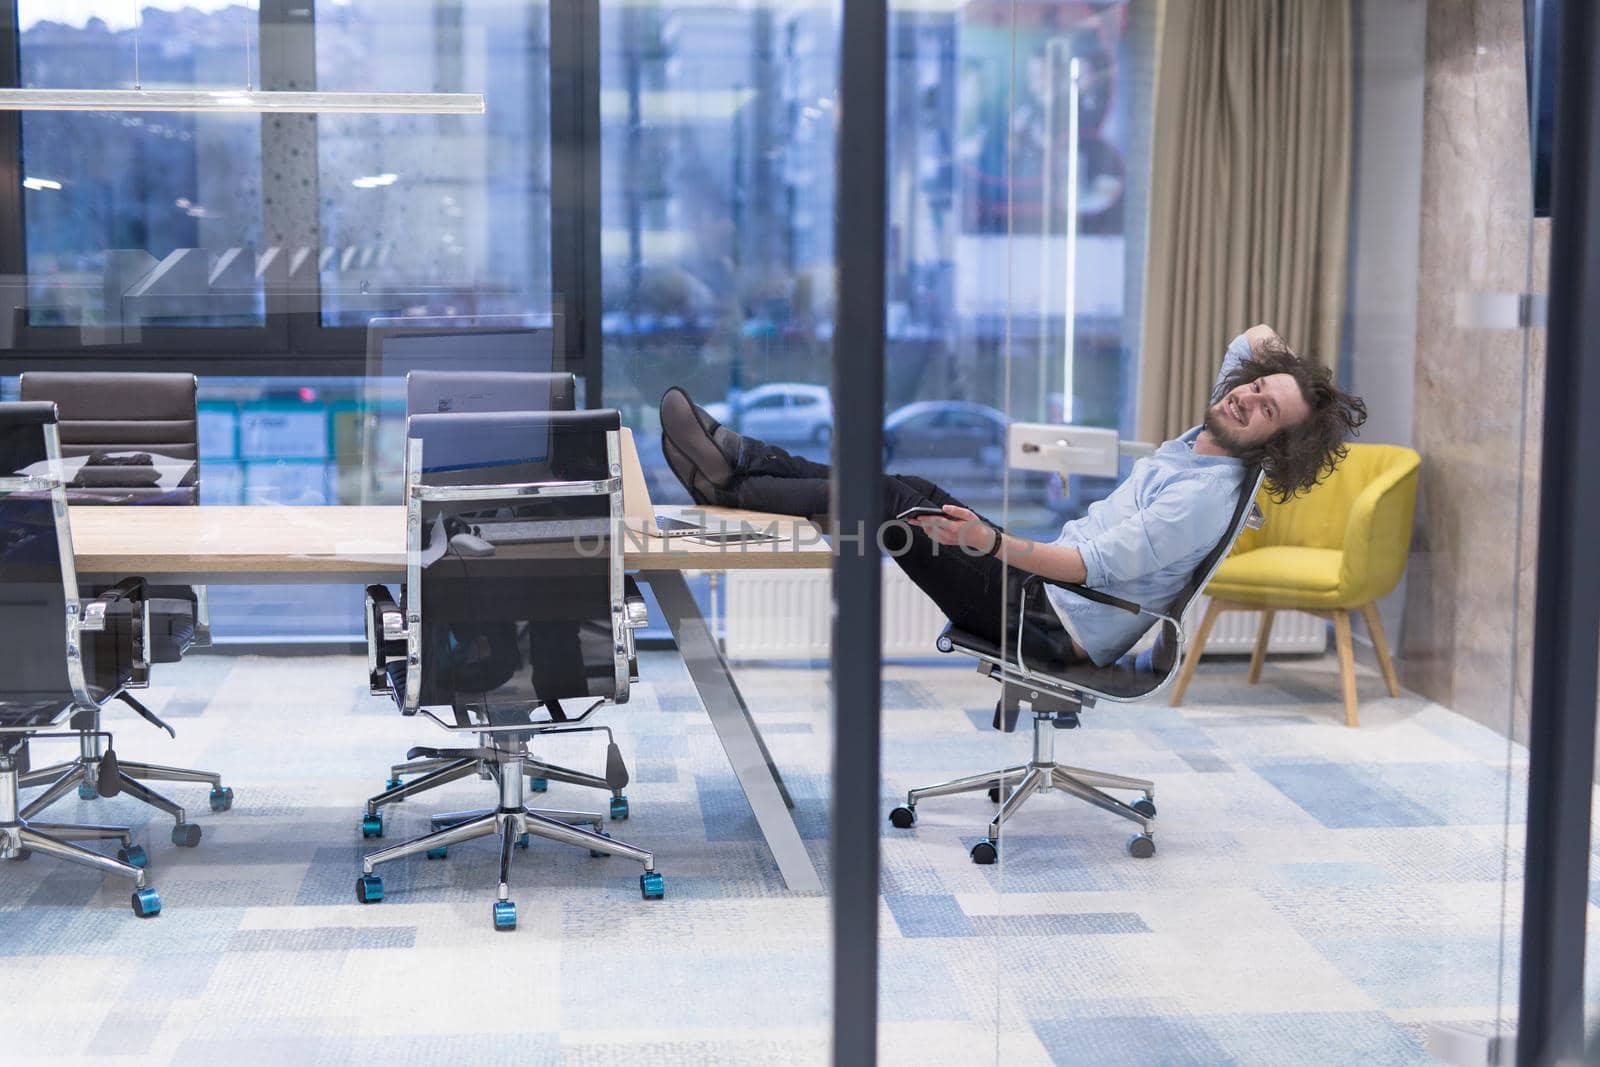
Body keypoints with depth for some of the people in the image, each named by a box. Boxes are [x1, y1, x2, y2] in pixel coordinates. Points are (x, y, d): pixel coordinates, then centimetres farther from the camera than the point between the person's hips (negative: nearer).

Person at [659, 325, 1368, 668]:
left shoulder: (1204, 497, -19)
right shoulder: (1205, 441, 9)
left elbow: (1094, 565, -29)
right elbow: (1257, 336, 28)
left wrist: (992, 543, -40)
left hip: (1054, 625, -9)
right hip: (1045, 592, 9)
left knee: (902, 508, -16)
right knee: (910, 490, 1)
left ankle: (728, 487, -9)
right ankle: (738, 459, 2)